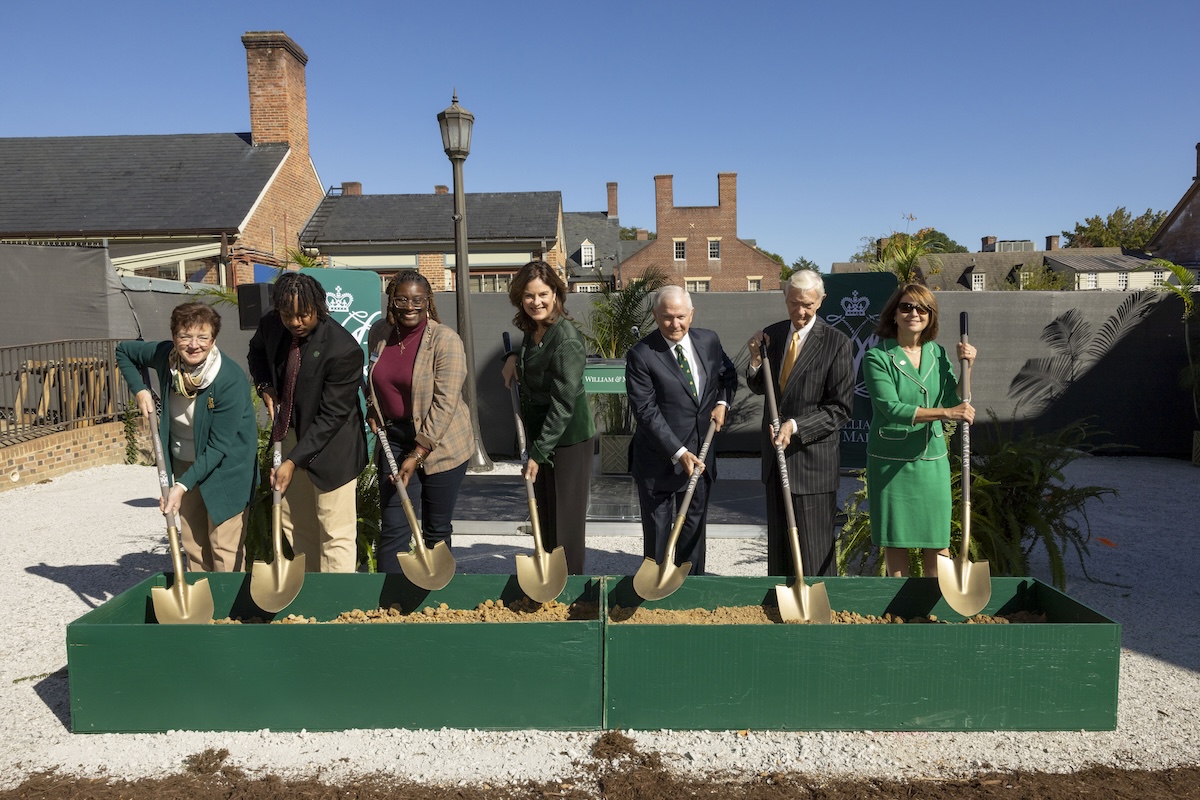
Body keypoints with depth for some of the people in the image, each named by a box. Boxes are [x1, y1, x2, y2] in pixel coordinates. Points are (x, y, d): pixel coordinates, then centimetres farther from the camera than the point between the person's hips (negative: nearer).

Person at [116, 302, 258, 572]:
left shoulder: (231, 380, -27)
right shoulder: (164, 355, -12)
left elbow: (218, 447, -23)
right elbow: (123, 351, 12)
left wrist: (183, 486, -28)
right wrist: (140, 390, -2)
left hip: (226, 466, -6)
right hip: (184, 462, 6)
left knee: (225, 550, -7)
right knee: (192, 546, 14)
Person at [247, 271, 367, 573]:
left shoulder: (344, 350, -25)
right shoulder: (270, 326, -5)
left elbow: (331, 416, -22)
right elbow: (256, 352, 21)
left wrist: (293, 461, -25)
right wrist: (265, 387, 2)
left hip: (331, 446, -7)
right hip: (289, 437, 7)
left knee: (336, 536, -2)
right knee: (294, 527, 17)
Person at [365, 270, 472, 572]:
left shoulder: (445, 340, -14)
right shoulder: (379, 333, 3)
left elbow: (445, 404, -18)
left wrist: (417, 455, -20)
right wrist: (373, 411, 6)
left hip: (440, 442, -4)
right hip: (393, 437, 4)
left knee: (437, 530, 9)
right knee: (392, 528, 2)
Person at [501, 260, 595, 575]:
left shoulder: (567, 340, -21)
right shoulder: (532, 330, 5)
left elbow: (562, 404, -23)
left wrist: (539, 454, -22)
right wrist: (513, 356, 7)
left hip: (567, 439, -9)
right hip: (539, 433, 9)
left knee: (565, 516, 1)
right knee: (544, 512, 17)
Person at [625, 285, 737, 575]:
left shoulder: (709, 341, 0)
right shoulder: (641, 355, -16)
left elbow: (728, 375, 19)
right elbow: (646, 411, -19)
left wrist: (722, 402, -2)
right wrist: (679, 453, -24)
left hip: (700, 454, 5)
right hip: (658, 458, -5)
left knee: (694, 524, 16)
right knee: (657, 529, 8)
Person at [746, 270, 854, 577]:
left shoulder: (836, 343, -12)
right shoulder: (772, 334, 5)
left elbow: (840, 408, -13)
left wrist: (796, 426, -23)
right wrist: (756, 359, -6)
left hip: (812, 453, -6)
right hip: (776, 449, 6)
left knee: (813, 542, 3)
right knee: (778, 537, 18)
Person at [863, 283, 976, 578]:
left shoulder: (937, 354, 8)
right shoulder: (877, 357, -8)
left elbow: (955, 401, 5)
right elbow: (891, 408, -20)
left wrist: (965, 367, -7)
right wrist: (945, 413, -25)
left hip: (932, 459, 4)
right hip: (890, 461, -4)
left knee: (937, 537, 7)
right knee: (895, 537, 6)